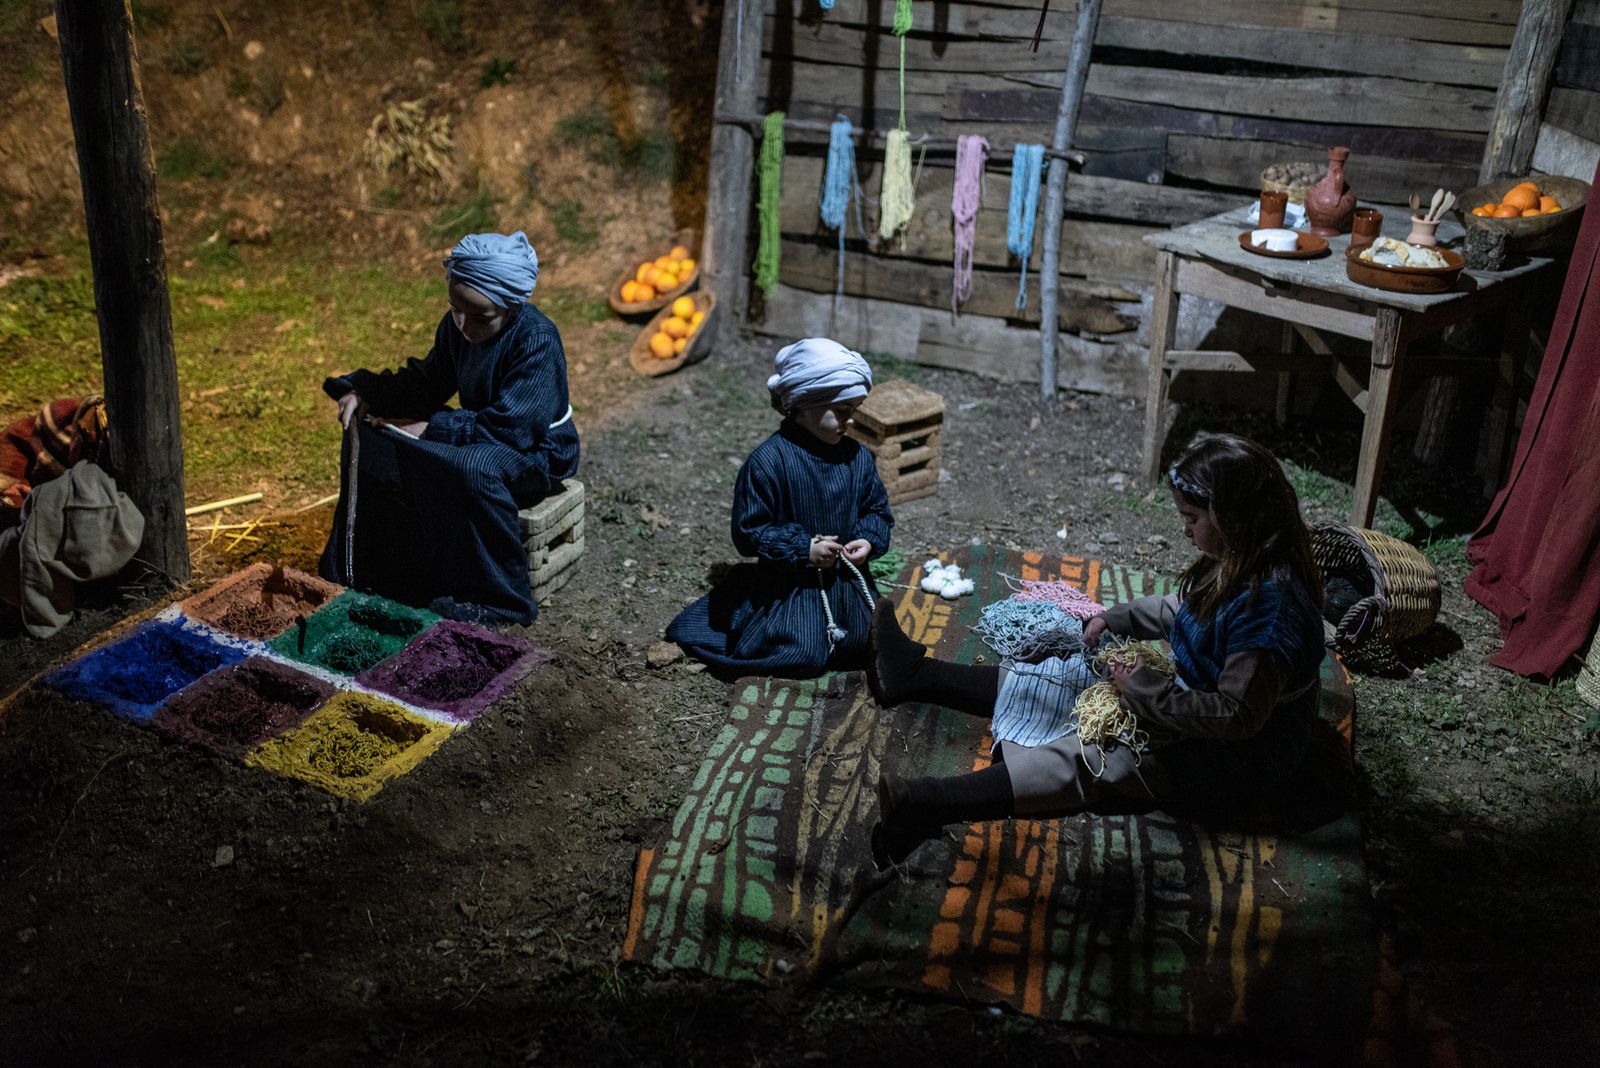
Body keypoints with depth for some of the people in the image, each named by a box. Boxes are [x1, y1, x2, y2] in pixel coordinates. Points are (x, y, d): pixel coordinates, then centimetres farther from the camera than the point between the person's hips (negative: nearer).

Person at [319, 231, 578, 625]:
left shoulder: (537, 340, -26)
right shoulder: (456, 326, -3)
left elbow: (509, 425, -31)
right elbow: (428, 381, 10)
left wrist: (429, 429, -31)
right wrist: (363, 392, -7)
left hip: (537, 449, -8)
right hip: (479, 436, 8)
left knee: (471, 467, -39)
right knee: (376, 440, -3)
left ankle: (501, 598, -24)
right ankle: (363, 566, 11)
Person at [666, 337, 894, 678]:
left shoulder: (857, 457, -3)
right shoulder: (767, 462, -20)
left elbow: (877, 510, 9)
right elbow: (748, 531, -16)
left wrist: (869, 541, -13)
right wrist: (802, 548, -23)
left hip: (847, 581, 6)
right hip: (790, 584, -6)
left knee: (862, 645, 7)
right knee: (805, 656, -17)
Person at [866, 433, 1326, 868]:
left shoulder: (1271, 601, -31)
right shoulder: (1235, 566, 0)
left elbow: (1237, 714, -32)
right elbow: (1179, 608, 19)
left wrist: (1144, 689, -23)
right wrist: (1112, 620, 5)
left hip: (1242, 756, -9)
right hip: (1195, 698, 9)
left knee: (1088, 763, -24)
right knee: (1061, 682, 5)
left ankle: (926, 807, -34)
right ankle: (913, 675, 10)